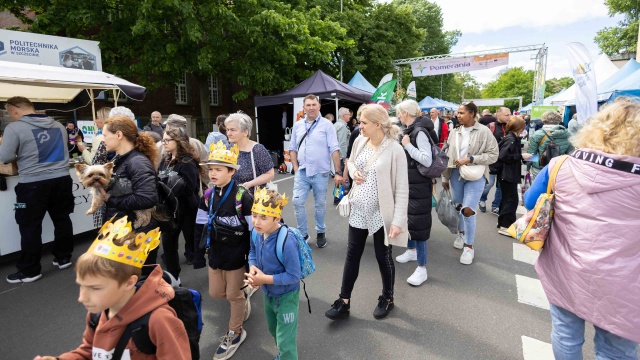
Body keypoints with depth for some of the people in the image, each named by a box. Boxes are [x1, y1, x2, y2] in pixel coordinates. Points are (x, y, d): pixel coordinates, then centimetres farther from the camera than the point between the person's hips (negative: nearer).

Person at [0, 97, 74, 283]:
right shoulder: (58, 125, 8)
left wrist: (20, 154, 13)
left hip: (33, 183, -5)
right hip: (61, 179, 5)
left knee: (30, 227, 5)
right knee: (62, 220, 15)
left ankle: (30, 270, 14)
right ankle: (63, 258, 27)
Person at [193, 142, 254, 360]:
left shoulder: (242, 197, -19)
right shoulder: (208, 196, -1)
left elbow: (254, 231, -16)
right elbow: (200, 228, 7)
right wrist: (198, 255, 8)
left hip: (235, 256, -6)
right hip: (215, 254, 6)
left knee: (234, 296, 10)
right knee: (215, 293, 17)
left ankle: (235, 333, 34)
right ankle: (243, 298, 47)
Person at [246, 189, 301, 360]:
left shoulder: (286, 242, -36)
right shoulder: (257, 233, -15)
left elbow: (293, 276, -29)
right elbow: (253, 252, 5)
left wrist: (264, 279, -29)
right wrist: (252, 268, -15)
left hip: (286, 296, -8)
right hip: (268, 293, 8)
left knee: (285, 340, 6)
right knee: (273, 330, 31)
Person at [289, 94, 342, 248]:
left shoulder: (326, 124, -4)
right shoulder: (297, 125, 9)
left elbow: (334, 149, -8)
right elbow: (293, 148, 14)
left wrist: (338, 172, -13)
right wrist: (295, 168, 2)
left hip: (320, 172, -3)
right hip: (302, 172, 3)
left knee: (320, 204, 9)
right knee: (297, 202, -1)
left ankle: (320, 233, 28)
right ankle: (303, 234, 16)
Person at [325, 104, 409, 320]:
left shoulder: (394, 150, -17)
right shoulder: (359, 141, 0)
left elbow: (402, 189, -15)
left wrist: (398, 220, -19)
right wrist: (353, 171, -3)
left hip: (380, 213, -5)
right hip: (358, 210, 5)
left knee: (383, 257, 12)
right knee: (352, 256, 12)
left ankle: (387, 298, 37)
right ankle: (344, 302, 26)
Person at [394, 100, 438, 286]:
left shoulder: (420, 131, -19)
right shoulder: (410, 130, 9)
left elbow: (427, 160, -27)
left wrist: (408, 145, -22)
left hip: (419, 185, -10)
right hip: (409, 182, 10)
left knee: (417, 221, -6)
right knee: (407, 217, 21)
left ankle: (422, 268, 3)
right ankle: (412, 250, 41)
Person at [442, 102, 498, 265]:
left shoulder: (484, 131, -8)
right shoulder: (455, 132, 4)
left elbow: (493, 155, -10)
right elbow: (448, 156, 8)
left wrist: (470, 159, -18)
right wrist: (445, 177, 9)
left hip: (476, 175, -4)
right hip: (456, 174, 4)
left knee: (468, 210, -11)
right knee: (458, 207, 14)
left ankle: (469, 246, 8)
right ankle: (461, 233, 41)